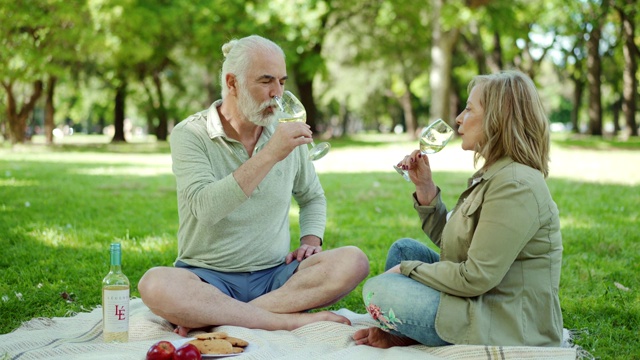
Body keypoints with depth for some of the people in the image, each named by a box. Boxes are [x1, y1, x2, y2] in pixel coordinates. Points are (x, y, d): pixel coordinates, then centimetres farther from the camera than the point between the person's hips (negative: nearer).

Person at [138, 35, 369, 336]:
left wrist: (310, 240, 3)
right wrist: (269, 155, -27)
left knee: (353, 262, -22)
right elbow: (205, 209, -23)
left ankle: (214, 317, -24)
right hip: (209, 277, -3)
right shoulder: (190, 135, -7)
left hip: (275, 275, 4)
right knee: (154, 284, -35)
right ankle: (292, 320, -29)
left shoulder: (285, 133, 7)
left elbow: (312, 197, 24)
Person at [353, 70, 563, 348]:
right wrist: (425, 187, 4)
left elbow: (476, 278, -24)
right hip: (481, 304, 11)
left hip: (507, 327, -11)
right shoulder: (493, 176, 12)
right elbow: (450, 243, 14)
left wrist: (407, 269, -11)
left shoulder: (516, 186, -22)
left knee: (378, 290, -18)